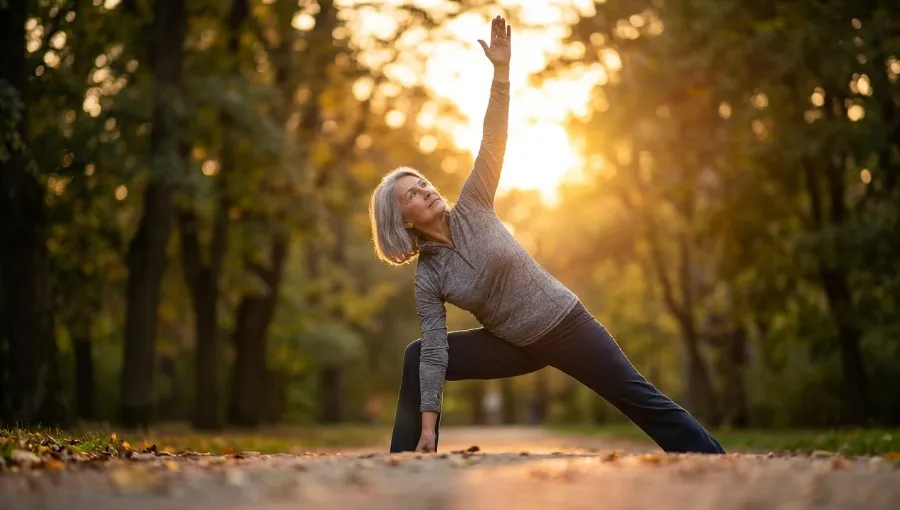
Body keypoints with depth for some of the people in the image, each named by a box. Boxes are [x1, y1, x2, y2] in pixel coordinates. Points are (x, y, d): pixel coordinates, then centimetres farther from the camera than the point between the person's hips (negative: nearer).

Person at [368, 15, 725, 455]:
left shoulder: (471, 209, -8)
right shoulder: (427, 279, -8)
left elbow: (492, 143, -16)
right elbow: (434, 352, -12)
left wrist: (500, 71, -28)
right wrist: (427, 426, -19)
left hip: (564, 323, -2)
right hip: (516, 347, 2)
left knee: (641, 401, -3)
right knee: (415, 358, -6)